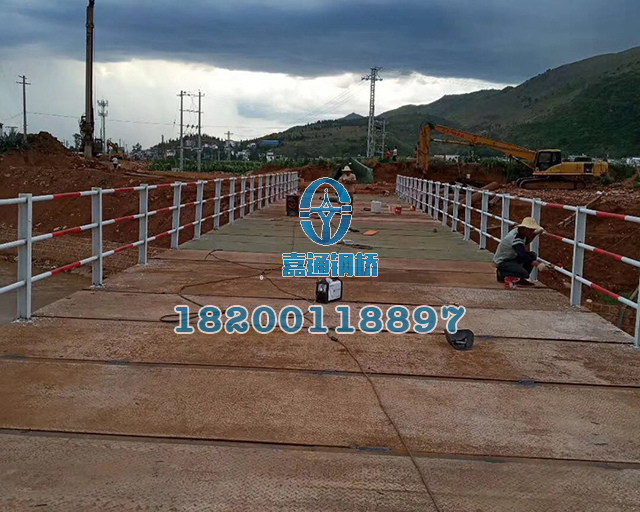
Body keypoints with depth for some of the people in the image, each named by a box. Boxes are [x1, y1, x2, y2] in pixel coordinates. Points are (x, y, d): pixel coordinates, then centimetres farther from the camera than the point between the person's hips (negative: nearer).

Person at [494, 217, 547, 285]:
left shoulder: (520, 232, -2)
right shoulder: (515, 238, -31)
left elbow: (525, 243, 21)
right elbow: (523, 255, -42)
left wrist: (535, 234, 4)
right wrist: (537, 264, -49)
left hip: (512, 257, 10)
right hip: (502, 261, -10)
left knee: (533, 255, -3)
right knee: (523, 273, -28)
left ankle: (522, 279, 5)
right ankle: (501, 274, -3)